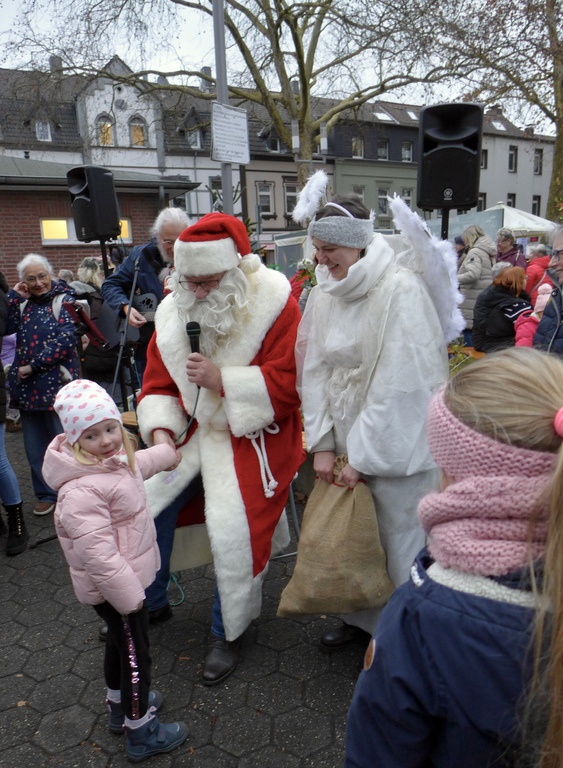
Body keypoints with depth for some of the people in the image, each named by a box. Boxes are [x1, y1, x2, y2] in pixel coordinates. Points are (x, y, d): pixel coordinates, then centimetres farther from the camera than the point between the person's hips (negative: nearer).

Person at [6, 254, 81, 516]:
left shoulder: (63, 300, -3)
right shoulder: (24, 303, 13)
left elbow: (66, 340, -15)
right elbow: (7, 327, -1)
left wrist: (34, 366, -15)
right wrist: (14, 296, -4)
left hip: (57, 385, -6)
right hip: (27, 386, 6)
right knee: (35, 446, 12)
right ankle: (47, 494, 26)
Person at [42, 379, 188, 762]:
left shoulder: (114, 459, -3)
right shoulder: (81, 490, -33)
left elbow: (139, 464, 22)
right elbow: (96, 552, -34)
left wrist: (167, 453, 36)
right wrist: (129, 594, -29)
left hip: (126, 577, 10)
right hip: (113, 586, -10)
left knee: (120, 643, 27)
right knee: (135, 654, 6)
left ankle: (121, 705, 50)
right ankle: (142, 733, 27)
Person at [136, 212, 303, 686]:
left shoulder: (273, 305, -14)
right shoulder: (174, 312, 1)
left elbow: (288, 382, -19)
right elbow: (158, 383, 5)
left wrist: (222, 380, -26)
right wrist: (160, 433, -12)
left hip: (252, 435, -5)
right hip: (193, 428, 6)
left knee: (233, 528, -19)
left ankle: (229, 632, 10)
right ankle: (149, 604, 27)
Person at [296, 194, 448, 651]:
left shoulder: (401, 291, -17)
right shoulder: (326, 292, 4)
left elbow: (399, 385, -19)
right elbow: (314, 369, 4)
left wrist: (363, 456, -14)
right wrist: (322, 442, -2)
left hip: (397, 444, -6)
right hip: (348, 436, 6)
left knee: (400, 541, 7)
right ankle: (362, 617, 41)